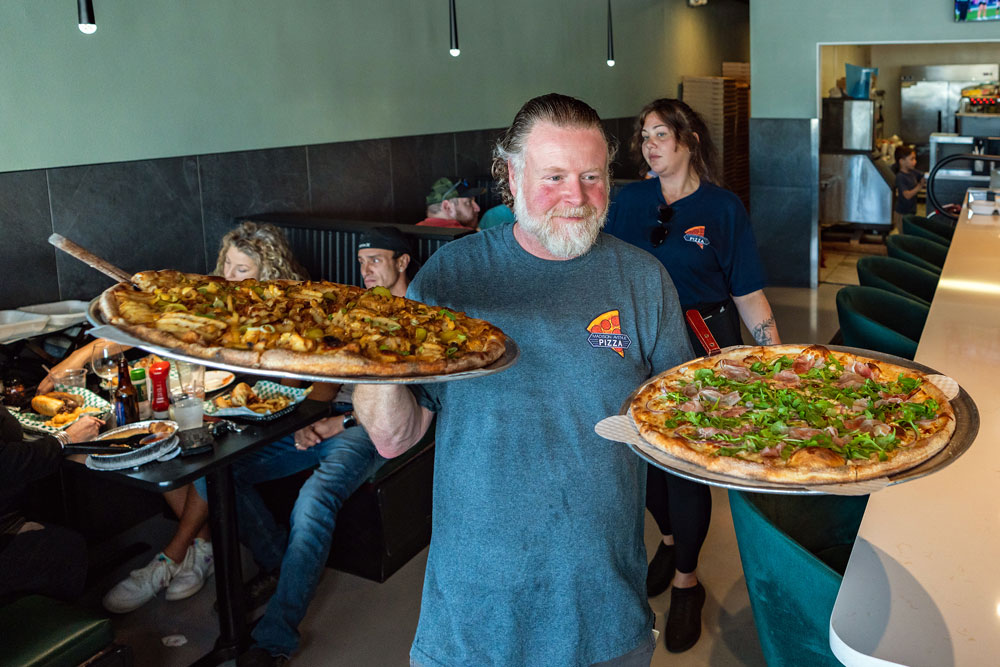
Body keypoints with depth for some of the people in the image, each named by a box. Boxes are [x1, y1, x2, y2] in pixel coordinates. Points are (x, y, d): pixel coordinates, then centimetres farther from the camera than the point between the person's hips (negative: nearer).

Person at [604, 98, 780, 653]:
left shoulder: (721, 207, -5)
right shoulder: (629, 201, 3)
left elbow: (749, 296, -4)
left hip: (704, 347, -3)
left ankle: (686, 579, 24)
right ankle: (669, 538, 43)